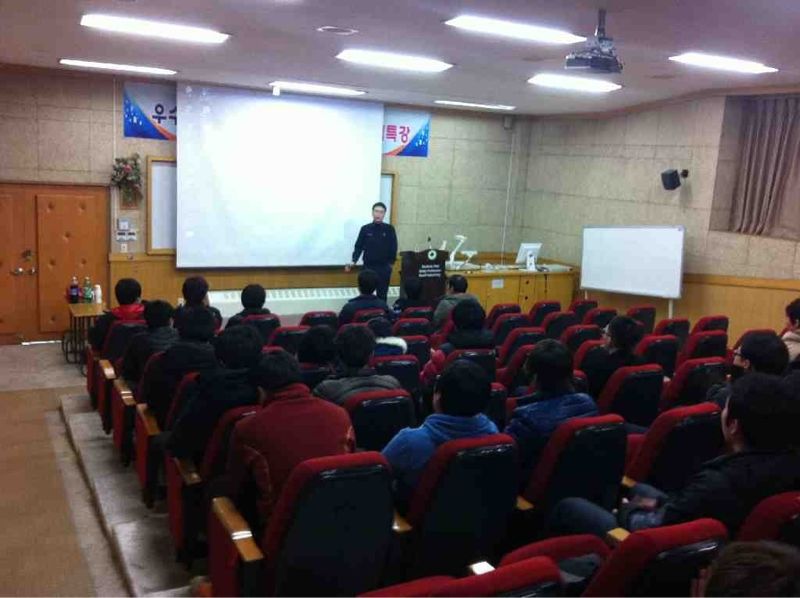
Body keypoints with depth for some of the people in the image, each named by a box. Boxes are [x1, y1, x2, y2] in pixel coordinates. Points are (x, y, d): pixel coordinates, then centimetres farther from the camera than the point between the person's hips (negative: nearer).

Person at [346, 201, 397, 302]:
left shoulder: (389, 229, 0)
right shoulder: (365, 229, 1)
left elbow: (393, 248, 3)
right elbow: (359, 247, 2)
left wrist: (391, 263, 0)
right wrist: (353, 261, -9)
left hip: (384, 267, -1)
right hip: (368, 267, 1)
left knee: (382, 295, 5)